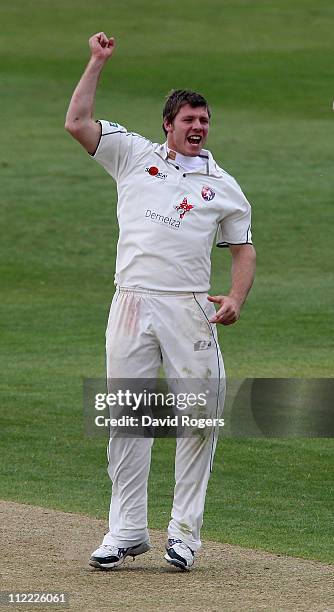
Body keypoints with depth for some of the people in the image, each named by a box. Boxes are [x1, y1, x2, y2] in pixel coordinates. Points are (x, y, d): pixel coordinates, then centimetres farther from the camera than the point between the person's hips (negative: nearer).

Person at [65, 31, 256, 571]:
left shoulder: (223, 186, 14)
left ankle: (185, 531, 3)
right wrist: (98, 62, 4)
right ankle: (128, 530, 7)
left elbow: (243, 248, 16)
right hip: (132, 304, 0)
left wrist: (237, 297, -2)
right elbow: (77, 122, 6)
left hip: (190, 310, 0)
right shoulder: (134, 155, 13)